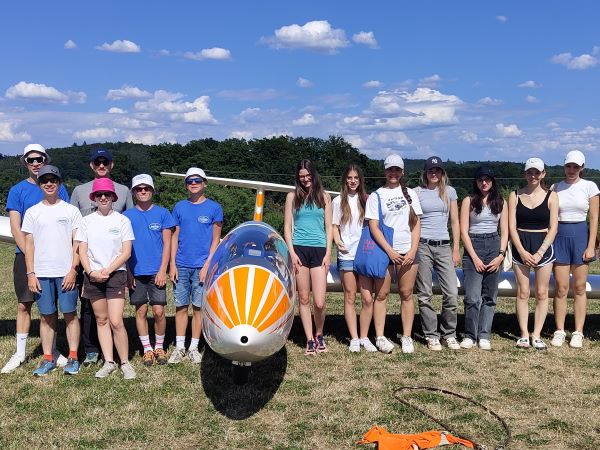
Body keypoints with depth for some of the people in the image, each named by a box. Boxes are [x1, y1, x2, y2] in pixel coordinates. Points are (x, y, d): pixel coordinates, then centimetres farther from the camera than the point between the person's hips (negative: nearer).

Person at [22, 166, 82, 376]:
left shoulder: (71, 210, 4)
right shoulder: (32, 212, 9)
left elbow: (77, 243, 1)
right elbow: (29, 245, 7)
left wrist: (73, 270, -8)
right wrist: (30, 274, 0)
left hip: (66, 272, -2)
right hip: (41, 273, 2)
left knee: (70, 314, 0)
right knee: (47, 316, 6)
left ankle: (73, 358, 7)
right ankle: (48, 359, 14)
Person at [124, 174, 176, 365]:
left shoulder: (162, 213, 2)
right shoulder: (127, 216, 4)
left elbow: (167, 244, 1)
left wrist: (163, 270, -6)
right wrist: (128, 273, 0)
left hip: (156, 271, -1)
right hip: (136, 272, 1)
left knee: (159, 311, -2)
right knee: (141, 311, 7)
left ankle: (159, 347, 17)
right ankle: (147, 349, 18)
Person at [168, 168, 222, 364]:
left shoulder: (214, 207, 1)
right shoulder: (180, 207, 9)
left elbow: (215, 240, 0)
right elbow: (175, 237, 9)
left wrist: (207, 264, -9)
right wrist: (172, 264, 1)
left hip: (202, 266, -2)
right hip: (182, 265, 2)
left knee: (198, 307, 3)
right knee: (181, 307, 5)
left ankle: (194, 348, 13)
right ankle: (179, 347, 13)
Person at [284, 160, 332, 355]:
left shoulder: (324, 196, 10)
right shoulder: (292, 196, 7)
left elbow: (328, 227, 9)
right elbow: (287, 227, 6)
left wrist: (328, 253, 0)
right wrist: (292, 252, -4)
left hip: (319, 249, 0)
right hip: (299, 249, 0)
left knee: (319, 302, -7)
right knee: (304, 299, 3)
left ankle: (319, 334, 18)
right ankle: (309, 339, 14)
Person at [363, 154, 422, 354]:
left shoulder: (410, 193, 11)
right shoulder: (376, 195, 4)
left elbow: (416, 224, 8)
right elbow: (373, 227, -3)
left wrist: (413, 251, -4)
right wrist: (390, 251, -11)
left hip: (408, 252, 2)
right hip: (384, 251, -2)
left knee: (406, 294, 4)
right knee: (381, 294, 1)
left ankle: (407, 337, 10)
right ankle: (380, 337, 7)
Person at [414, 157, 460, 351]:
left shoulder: (449, 191, 12)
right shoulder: (417, 192, 5)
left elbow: (455, 222, 12)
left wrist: (456, 250, 7)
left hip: (443, 247, 2)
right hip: (422, 246, -2)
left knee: (452, 293, -4)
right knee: (425, 295, 1)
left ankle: (449, 334, 12)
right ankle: (431, 336, 11)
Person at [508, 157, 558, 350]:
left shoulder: (551, 196, 1)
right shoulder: (515, 196, 3)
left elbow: (553, 228, -2)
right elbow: (512, 227, -1)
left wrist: (539, 253, -11)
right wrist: (522, 252, -11)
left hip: (543, 247, 0)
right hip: (520, 247, 0)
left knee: (541, 294, 2)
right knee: (522, 293, 1)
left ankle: (537, 335, 9)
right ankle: (524, 335, 7)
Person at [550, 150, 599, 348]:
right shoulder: (555, 187, 6)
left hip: (580, 235, -1)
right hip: (560, 236, 1)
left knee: (579, 287, 3)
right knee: (561, 288, 1)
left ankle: (578, 333, 10)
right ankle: (559, 331, 10)